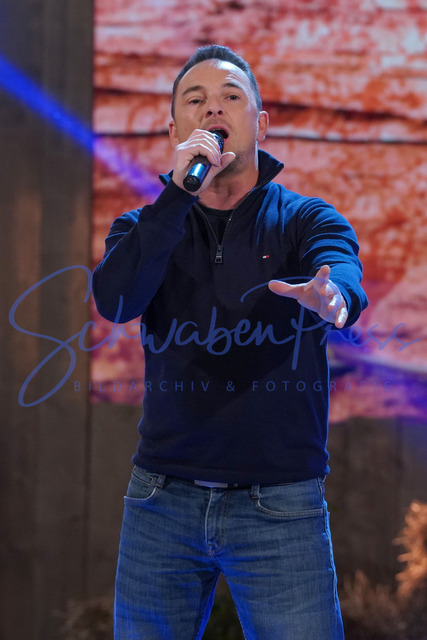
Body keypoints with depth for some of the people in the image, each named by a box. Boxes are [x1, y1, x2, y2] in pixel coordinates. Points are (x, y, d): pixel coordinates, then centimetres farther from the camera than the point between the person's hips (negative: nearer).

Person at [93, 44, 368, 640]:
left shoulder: (307, 219, 4)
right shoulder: (146, 227, 10)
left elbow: (344, 275, -18)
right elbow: (114, 301, -11)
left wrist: (331, 297, -43)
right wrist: (179, 192, -18)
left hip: (280, 503, -2)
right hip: (162, 496, 2)